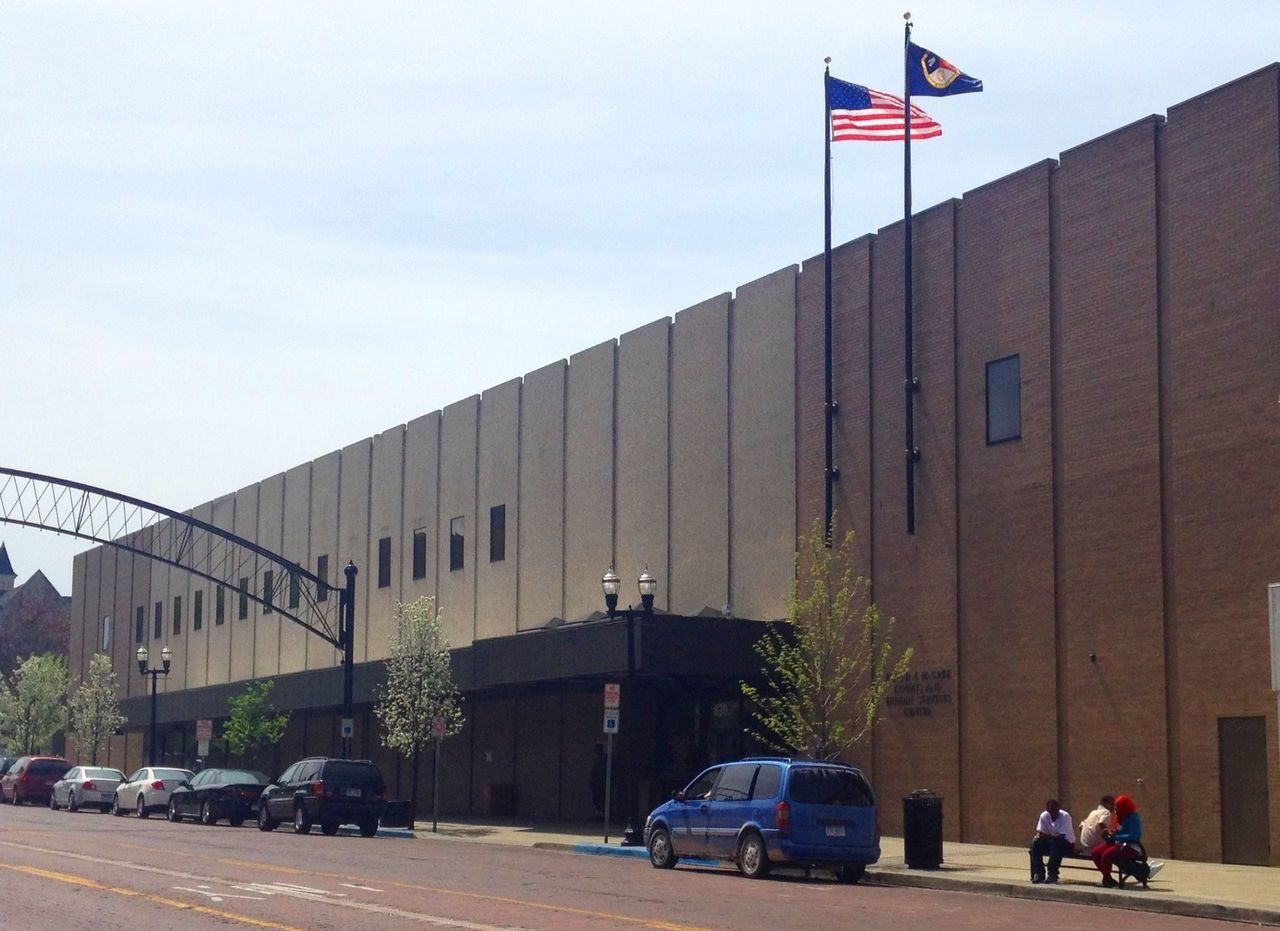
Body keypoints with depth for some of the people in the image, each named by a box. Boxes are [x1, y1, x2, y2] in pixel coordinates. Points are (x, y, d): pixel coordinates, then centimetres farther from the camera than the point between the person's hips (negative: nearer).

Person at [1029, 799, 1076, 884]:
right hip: (1051, 844, 5)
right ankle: (1038, 874, -19)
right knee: (1035, 842, -21)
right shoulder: (1044, 816, -7)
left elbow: (1062, 836, -27)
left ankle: (1052, 875, -29)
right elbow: (1039, 834, -8)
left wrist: (1045, 836, -27)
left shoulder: (1065, 816, -20)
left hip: (1068, 843, -5)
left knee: (1055, 842, -36)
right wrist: (1038, 836, -31)